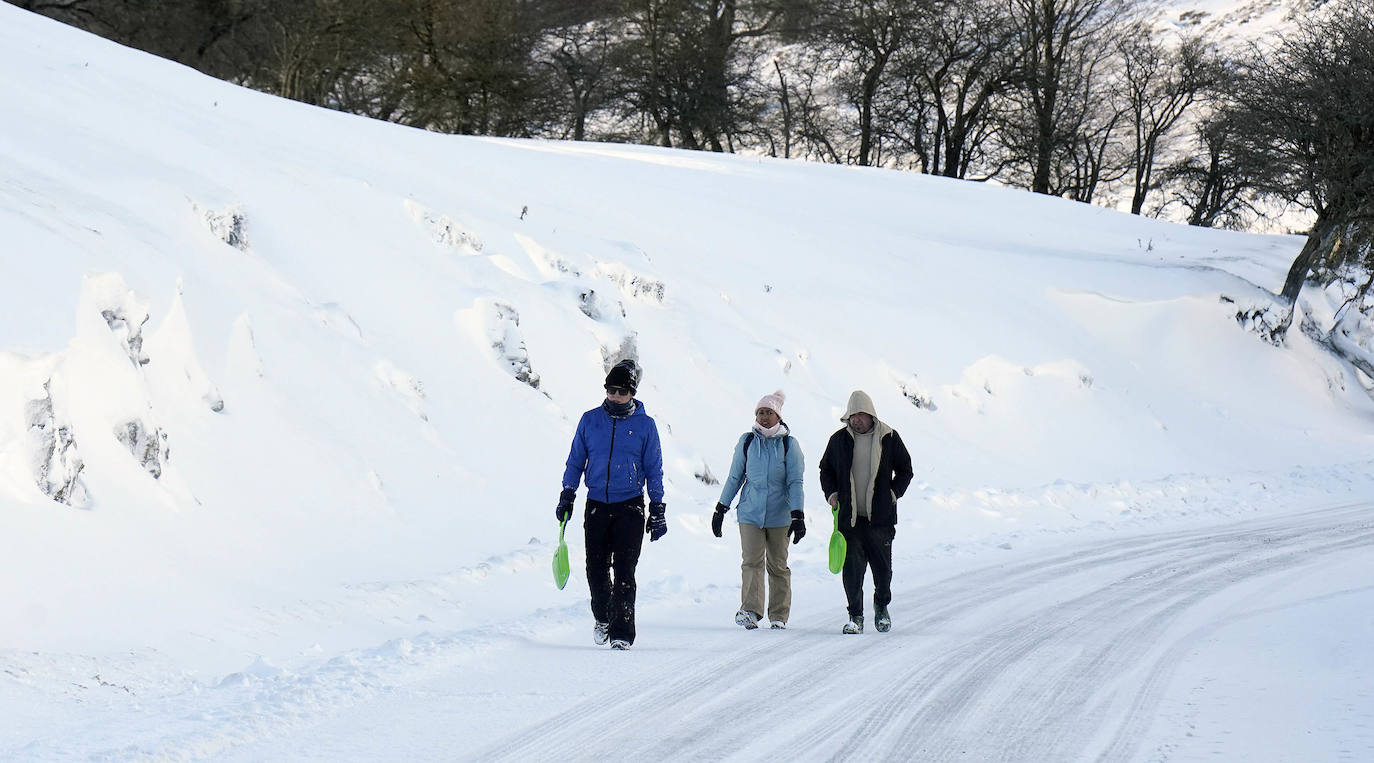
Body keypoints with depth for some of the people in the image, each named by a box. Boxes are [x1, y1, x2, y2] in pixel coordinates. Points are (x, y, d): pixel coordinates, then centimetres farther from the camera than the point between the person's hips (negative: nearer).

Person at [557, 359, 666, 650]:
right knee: (596, 568, 4)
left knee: (624, 571, -8)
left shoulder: (645, 425, 1)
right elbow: (576, 461, 14)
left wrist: (658, 510, 3)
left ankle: (622, 633, -5)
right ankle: (603, 617, 30)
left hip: (630, 506, -2)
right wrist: (567, 495, 6)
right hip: (596, 504, 2)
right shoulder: (590, 420, 5)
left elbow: (654, 470, 6)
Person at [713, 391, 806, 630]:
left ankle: (779, 615, 14)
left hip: (779, 515, 0)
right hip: (750, 512, 1)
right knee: (752, 561, -13)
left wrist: (797, 516, -7)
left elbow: (795, 482, 1)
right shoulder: (747, 441, 6)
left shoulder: (788, 444, 2)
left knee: (778, 565, 6)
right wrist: (721, 509, 11)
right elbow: (735, 477, 13)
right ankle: (750, 610, -22)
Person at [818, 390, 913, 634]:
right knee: (852, 567, -5)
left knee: (883, 567, 6)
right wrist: (831, 493, 1)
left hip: (880, 516, 0)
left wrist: (894, 493, -2)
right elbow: (826, 470, 17)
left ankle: (881, 607, 31)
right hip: (849, 516, 0)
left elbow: (905, 469, 11)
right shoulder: (839, 440, 5)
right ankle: (855, 616, 4)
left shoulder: (889, 438, 2)